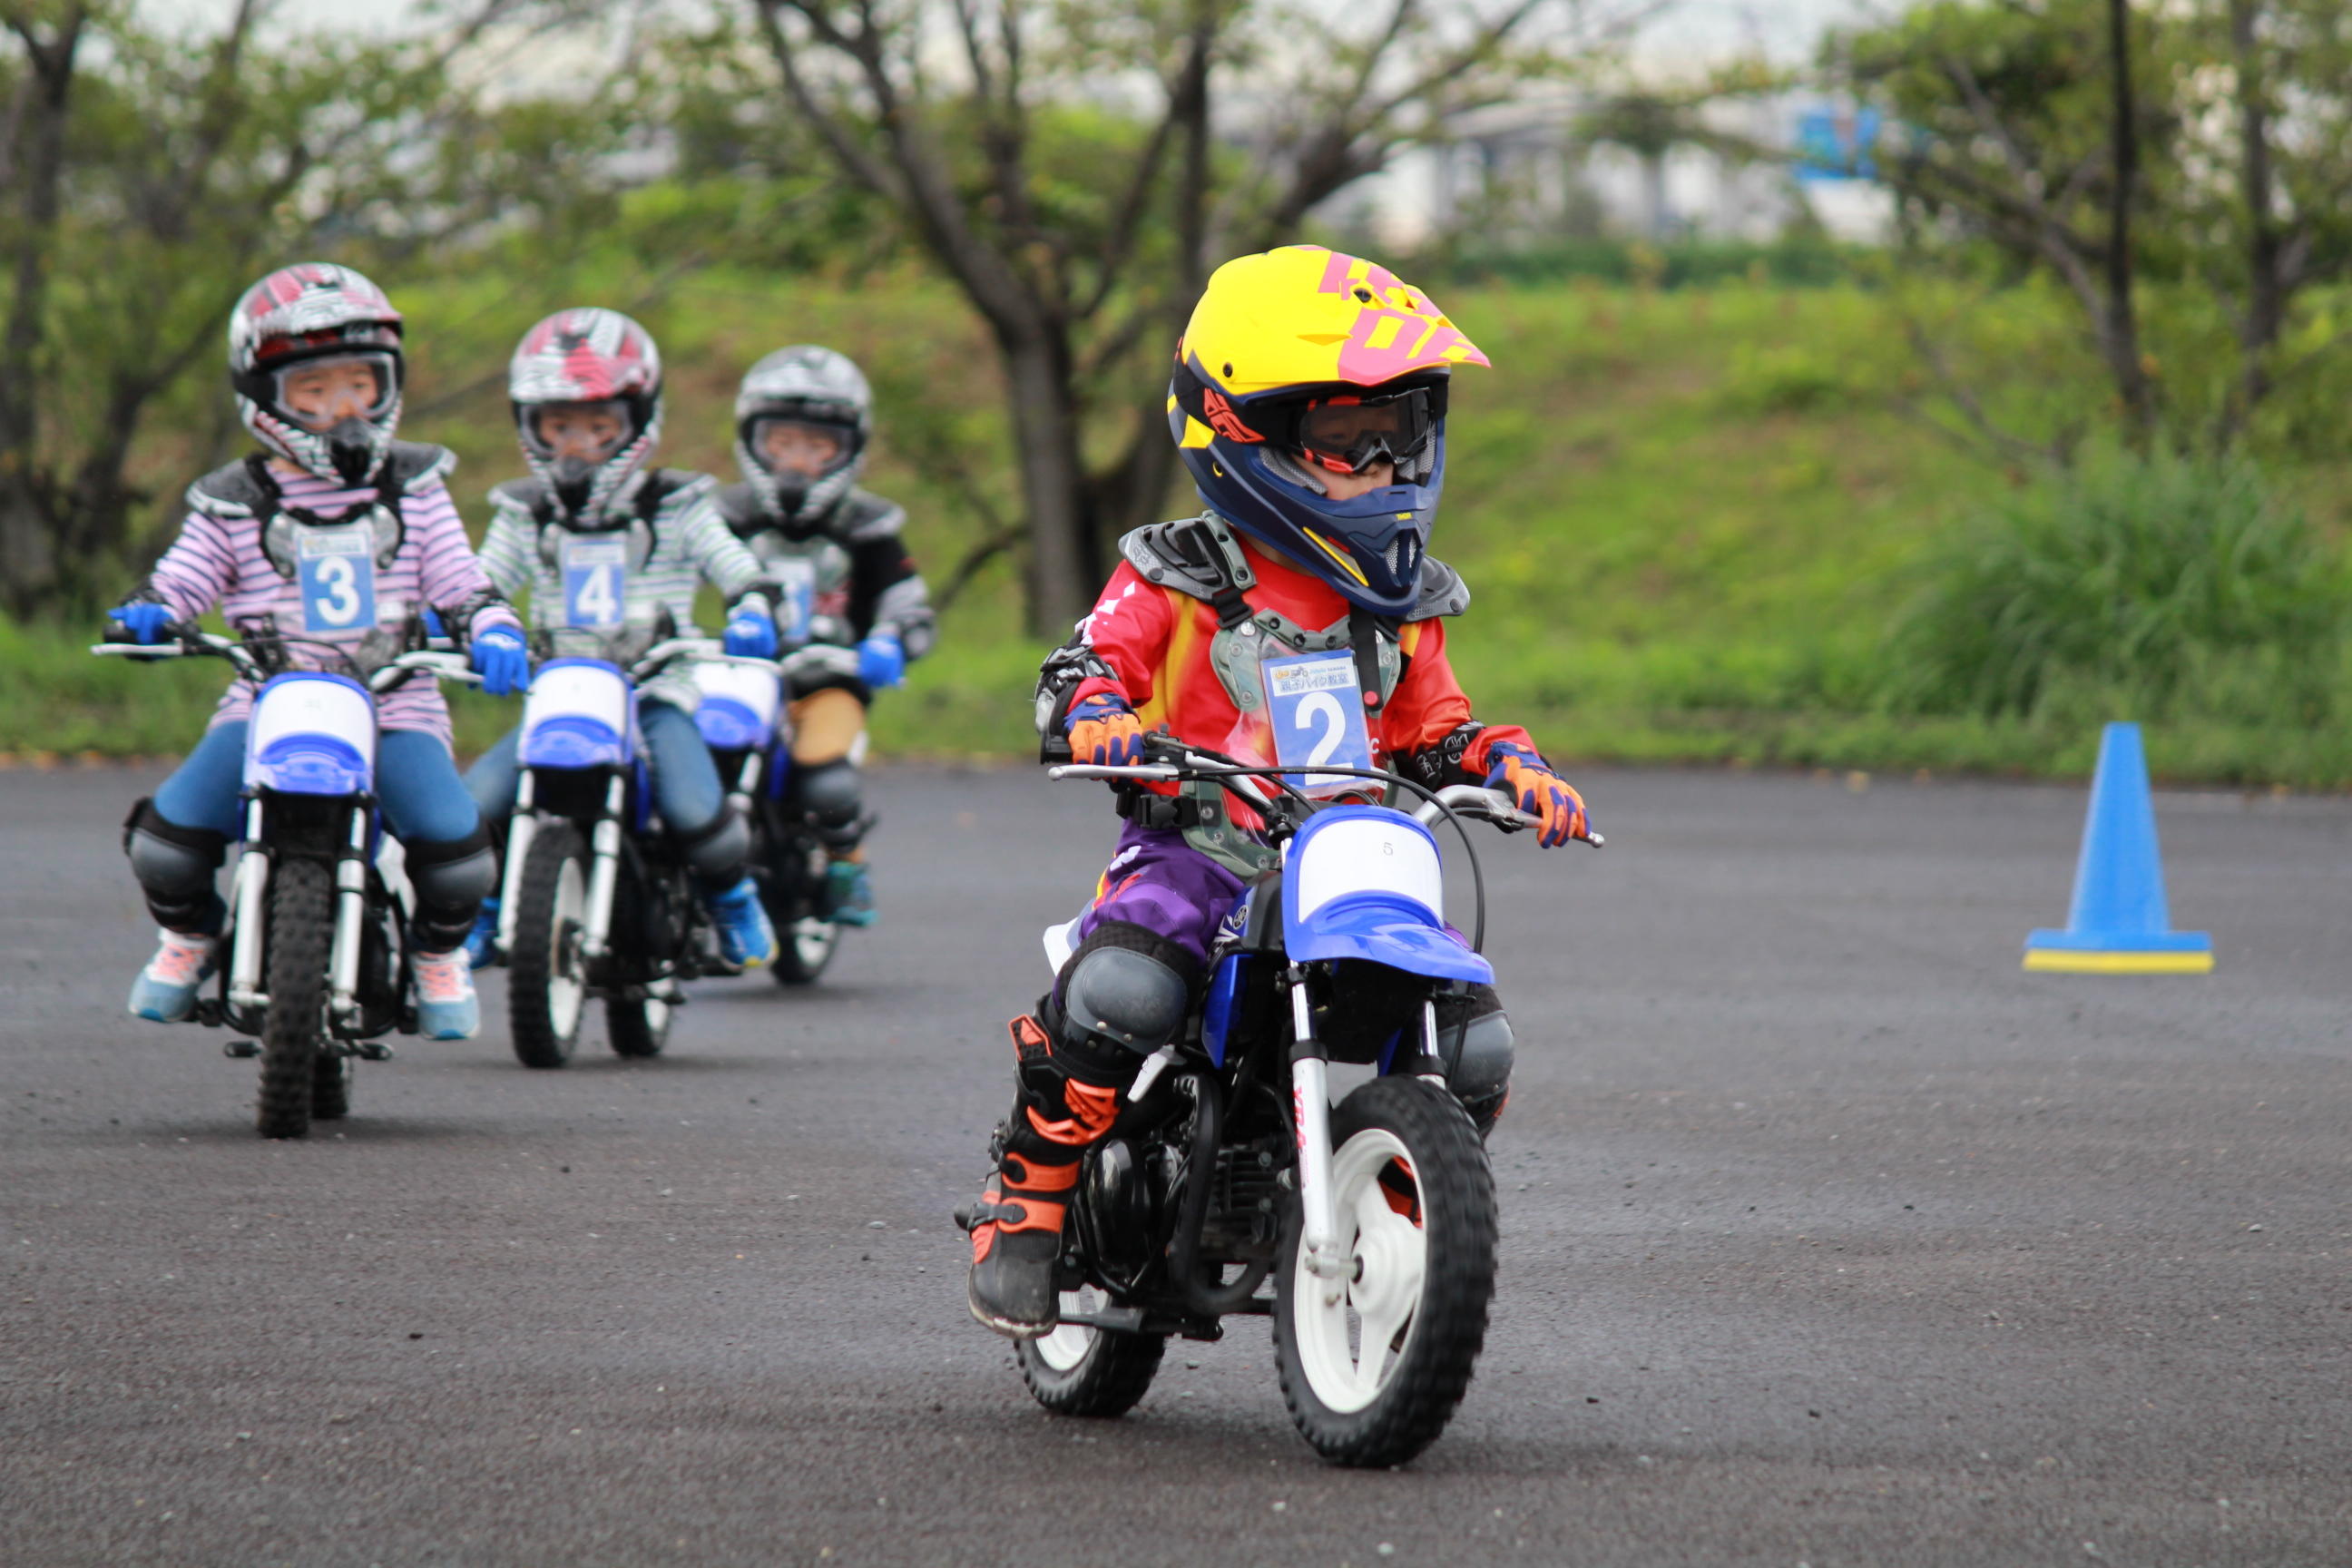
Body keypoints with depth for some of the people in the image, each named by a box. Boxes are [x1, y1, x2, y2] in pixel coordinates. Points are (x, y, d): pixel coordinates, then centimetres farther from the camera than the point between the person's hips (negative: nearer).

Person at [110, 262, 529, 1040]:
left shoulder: (412, 488, 11)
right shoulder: (234, 503, 8)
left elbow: (460, 584, 9)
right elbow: (182, 580, 4)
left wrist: (494, 634, -11)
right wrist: (142, 616, -18)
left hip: (396, 704, 0)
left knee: (455, 843, -25)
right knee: (168, 836, -21)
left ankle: (438, 949, 10)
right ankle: (192, 931, 15)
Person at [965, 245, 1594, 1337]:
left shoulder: (1401, 600, 18)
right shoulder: (1179, 577, 3)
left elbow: (1435, 730, 23)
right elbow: (1087, 665, -2)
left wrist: (1506, 763, 3)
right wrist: (1098, 713, -25)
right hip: (1196, 847, -4)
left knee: (1473, 1043, -16)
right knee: (1117, 995, -35)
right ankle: (1026, 1202, -12)